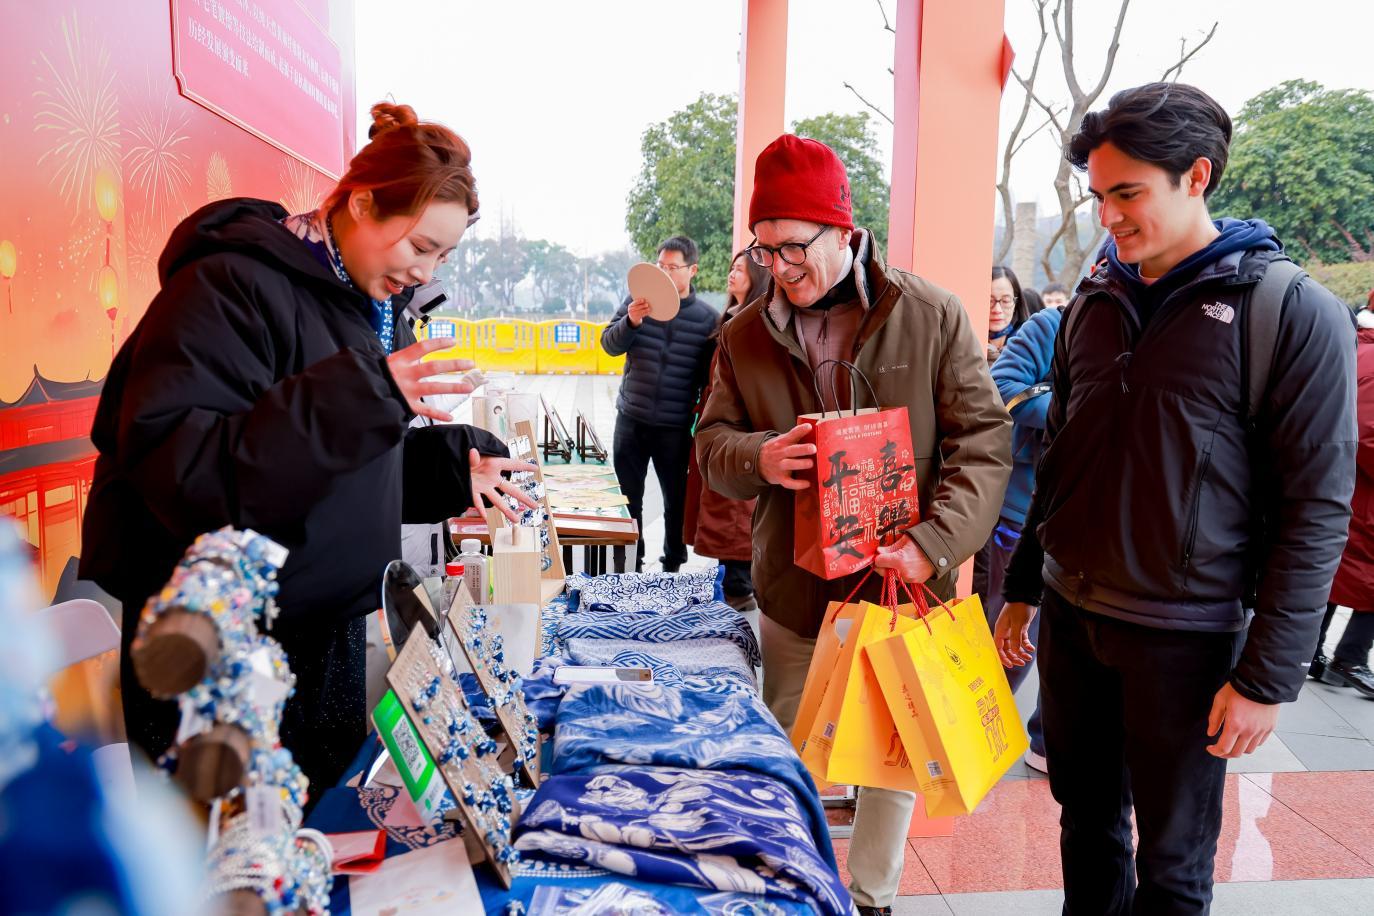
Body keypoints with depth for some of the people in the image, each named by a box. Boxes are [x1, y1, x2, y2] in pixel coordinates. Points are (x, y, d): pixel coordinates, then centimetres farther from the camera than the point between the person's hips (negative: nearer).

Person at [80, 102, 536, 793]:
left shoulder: (380, 305, 9)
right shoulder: (233, 286, -18)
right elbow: (171, 467, -29)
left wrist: (454, 464, -1)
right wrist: (362, 395, -35)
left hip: (330, 633, 8)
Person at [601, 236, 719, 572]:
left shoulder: (708, 317, -2)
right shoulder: (637, 301, 2)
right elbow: (610, 345, 0)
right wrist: (630, 321, -19)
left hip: (676, 427, -2)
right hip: (632, 419, 2)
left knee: (677, 499, 8)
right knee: (627, 496, 9)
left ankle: (673, 565, 24)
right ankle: (629, 567, 23)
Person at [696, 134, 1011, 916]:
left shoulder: (932, 316, -8)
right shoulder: (747, 336, 0)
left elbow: (984, 439, -9)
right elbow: (712, 442, 4)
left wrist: (934, 544, -22)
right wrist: (758, 457, -20)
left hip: (904, 587, -2)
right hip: (795, 588, 2)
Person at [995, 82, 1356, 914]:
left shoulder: (1295, 314, -10)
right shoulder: (1097, 302, 6)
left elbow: (1317, 511, -11)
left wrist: (1268, 675, -13)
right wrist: (1023, 587, 14)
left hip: (1182, 634, -4)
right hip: (1070, 617, 5)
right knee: (1086, 820, 19)